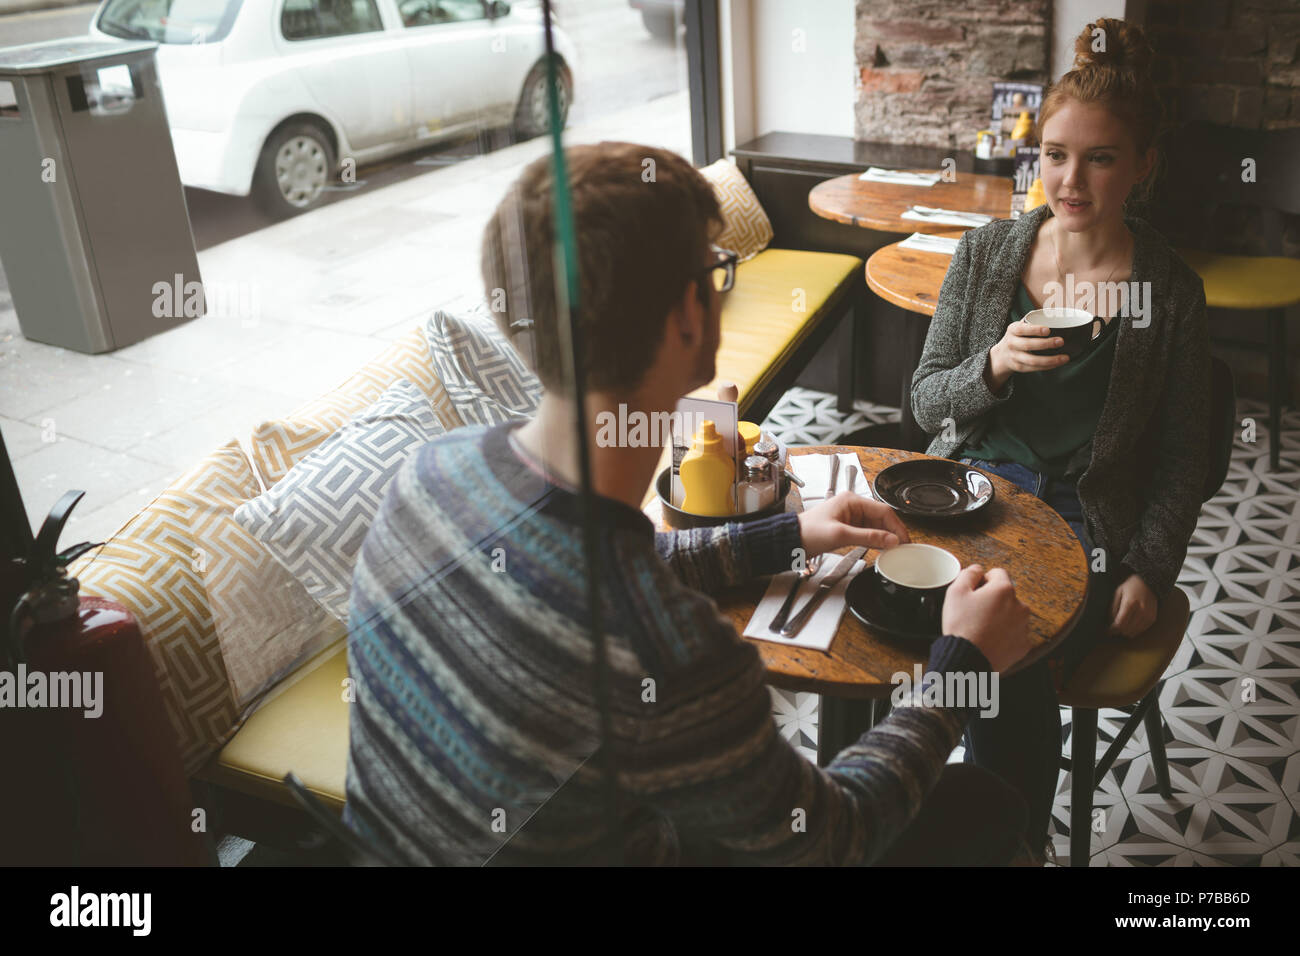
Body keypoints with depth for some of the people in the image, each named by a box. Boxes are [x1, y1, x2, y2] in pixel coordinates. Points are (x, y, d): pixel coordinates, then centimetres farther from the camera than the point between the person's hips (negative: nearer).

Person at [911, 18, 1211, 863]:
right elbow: (925, 402, 5)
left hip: (1086, 524, -2)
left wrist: (1149, 573, -8)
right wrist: (995, 366, -15)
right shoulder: (986, 254, 3)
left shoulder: (1171, 293, -2)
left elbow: (1181, 463, 4)